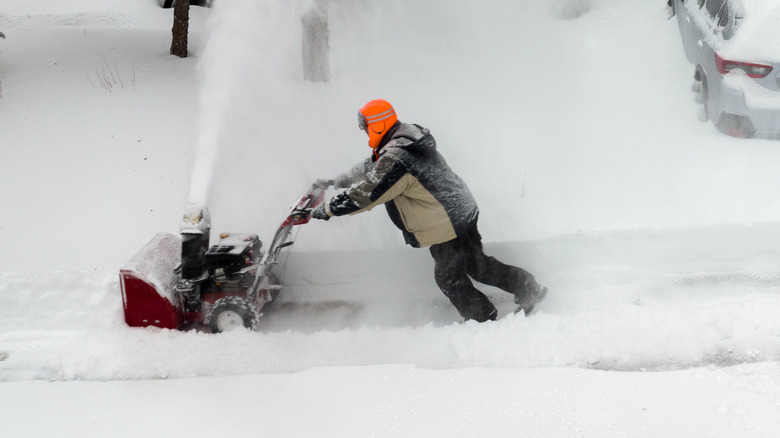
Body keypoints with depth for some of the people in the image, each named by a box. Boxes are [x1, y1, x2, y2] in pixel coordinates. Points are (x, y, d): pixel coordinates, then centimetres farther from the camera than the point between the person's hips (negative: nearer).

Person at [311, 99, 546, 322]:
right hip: (464, 212, 10)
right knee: (476, 264, 24)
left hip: (445, 227, -10)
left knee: (450, 280, 10)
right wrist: (342, 179, 31)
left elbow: (366, 193, -24)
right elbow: (374, 165, 22)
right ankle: (528, 287, 31)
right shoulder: (407, 139, 6)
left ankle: (485, 319, 25)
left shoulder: (397, 160, -26)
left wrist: (328, 208, -13)